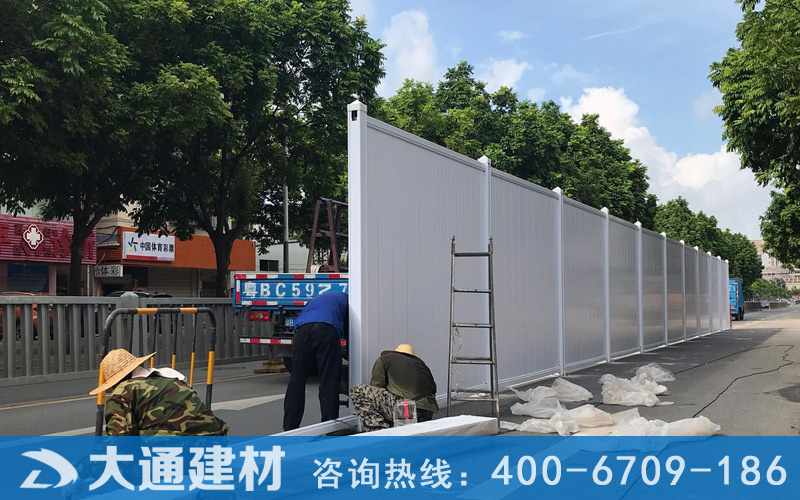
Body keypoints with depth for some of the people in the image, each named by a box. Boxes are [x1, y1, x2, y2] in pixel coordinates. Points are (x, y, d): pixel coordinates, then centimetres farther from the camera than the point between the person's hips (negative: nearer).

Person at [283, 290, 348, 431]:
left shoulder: (315, 299, 42)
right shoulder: (346, 299, 30)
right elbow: (349, 332, 28)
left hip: (302, 330, 3)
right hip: (327, 330, -3)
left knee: (296, 381, 10)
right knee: (329, 382, 4)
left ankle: (289, 428, 12)